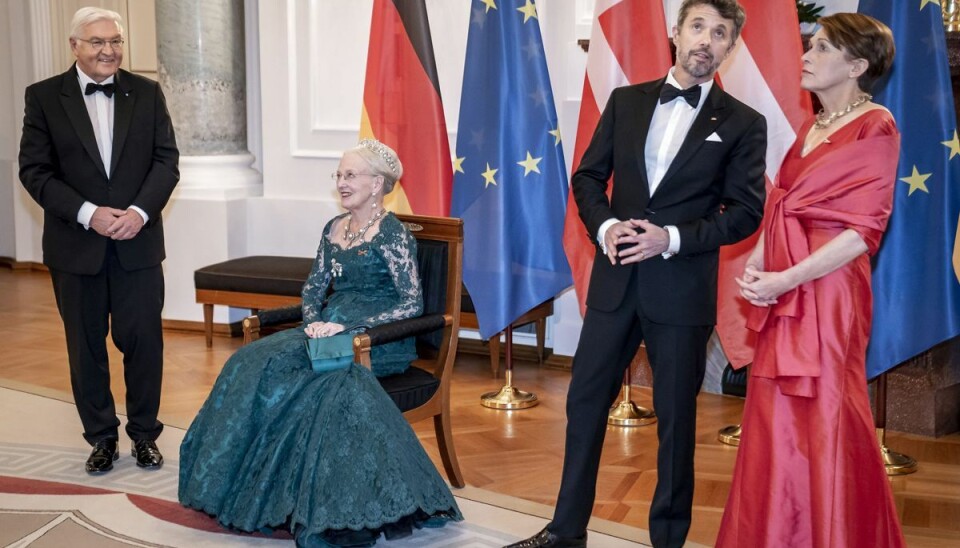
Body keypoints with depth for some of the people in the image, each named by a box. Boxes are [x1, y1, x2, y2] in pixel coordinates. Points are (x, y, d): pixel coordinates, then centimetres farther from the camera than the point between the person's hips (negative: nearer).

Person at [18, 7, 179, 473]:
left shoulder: (147, 93, 4)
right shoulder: (44, 97, -1)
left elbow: (166, 160, 1)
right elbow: (34, 170, -4)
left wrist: (140, 211, -14)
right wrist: (87, 213, -15)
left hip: (137, 242, 1)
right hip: (76, 246, 0)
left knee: (144, 341, 3)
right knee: (86, 346, 9)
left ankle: (144, 434, 20)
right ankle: (102, 437, 24)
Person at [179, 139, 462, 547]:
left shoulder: (392, 234, -7)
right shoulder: (334, 229, 15)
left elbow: (412, 304, -13)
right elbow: (314, 288, 17)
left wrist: (346, 327, -19)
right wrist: (315, 322, -6)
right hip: (331, 330, 7)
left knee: (278, 367, -29)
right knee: (254, 361, -15)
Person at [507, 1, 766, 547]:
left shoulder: (743, 123, -1)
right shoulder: (626, 101, 7)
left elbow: (746, 211, -5)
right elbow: (588, 176, 10)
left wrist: (672, 238, -17)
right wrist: (605, 225, -10)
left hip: (682, 288, -3)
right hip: (615, 278, 3)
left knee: (676, 416, 7)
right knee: (585, 401, 9)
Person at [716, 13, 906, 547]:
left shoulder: (875, 128, -8)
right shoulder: (812, 128, 16)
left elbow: (864, 231, -14)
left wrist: (786, 280, -18)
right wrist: (756, 263, -2)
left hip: (826, 293, -8)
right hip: (784, 297, 8)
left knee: (824, 424, 0)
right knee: (777, 422, 11)